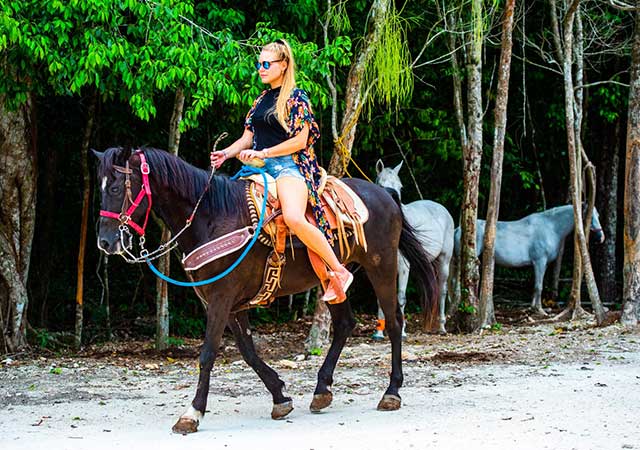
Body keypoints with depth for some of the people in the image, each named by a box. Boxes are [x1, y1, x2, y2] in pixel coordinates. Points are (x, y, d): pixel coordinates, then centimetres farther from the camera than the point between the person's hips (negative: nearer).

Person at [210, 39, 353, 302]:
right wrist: (227, 153, 1)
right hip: (260, 167, 8)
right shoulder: (261, 100, 20)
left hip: (288, 164, -8)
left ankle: (339, 272, -22)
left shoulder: (296, 98, -1)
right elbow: (247, 139, 20)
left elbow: (300, 140, -10)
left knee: (294, 218, -33)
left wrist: (263, 153, -15)